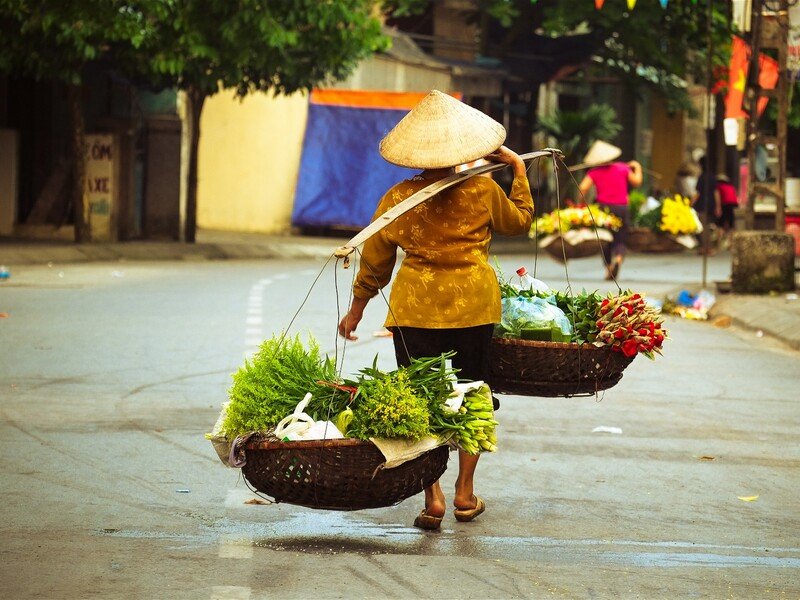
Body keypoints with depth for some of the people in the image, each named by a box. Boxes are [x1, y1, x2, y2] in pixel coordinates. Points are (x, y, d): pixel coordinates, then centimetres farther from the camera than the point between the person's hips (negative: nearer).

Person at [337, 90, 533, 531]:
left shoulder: (397, 200, -3)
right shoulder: (483, 191, -3)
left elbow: (374, 262, 5)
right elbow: (521, 222, 16)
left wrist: (356, 310, 17)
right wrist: (518, 169, 25)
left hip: (416, 308, -1)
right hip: (475, 304, 1)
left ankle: (433, 497, -5)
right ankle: (465, 493, 19)